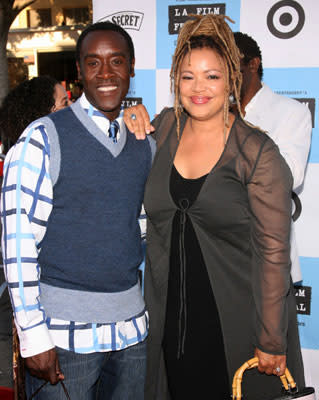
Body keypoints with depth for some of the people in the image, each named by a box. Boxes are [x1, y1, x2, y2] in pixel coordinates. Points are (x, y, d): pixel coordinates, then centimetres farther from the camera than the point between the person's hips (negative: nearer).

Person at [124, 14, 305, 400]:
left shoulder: (257, 152, -13)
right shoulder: (165, 128, 0)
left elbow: (273, 252, -13)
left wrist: (271, 341, -12)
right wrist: (135, 114, 2)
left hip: (238, 322, -3)